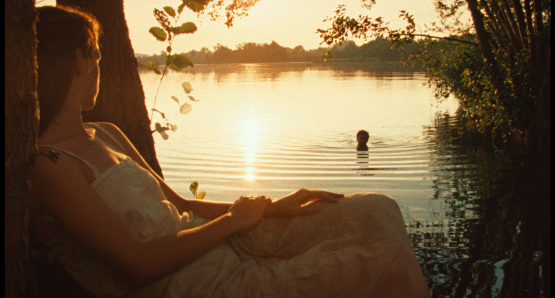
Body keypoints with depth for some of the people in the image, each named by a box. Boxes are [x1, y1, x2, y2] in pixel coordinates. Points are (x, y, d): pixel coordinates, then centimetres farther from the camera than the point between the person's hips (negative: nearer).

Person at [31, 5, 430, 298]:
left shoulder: (106, 134, 15)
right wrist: (231, 220, -7)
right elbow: (139, 263, -19)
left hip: (217, 244, 9)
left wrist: (271, 208, 5)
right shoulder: (48, 165, -14)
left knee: (377, 213, 1)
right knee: (377, 263, -16)